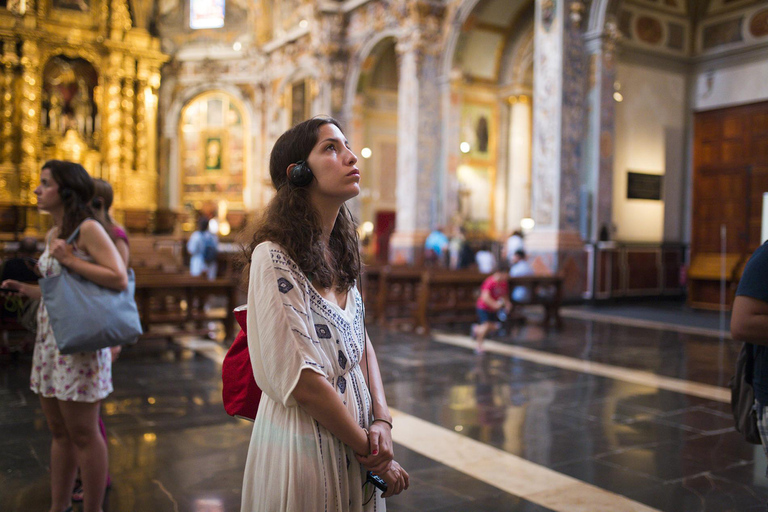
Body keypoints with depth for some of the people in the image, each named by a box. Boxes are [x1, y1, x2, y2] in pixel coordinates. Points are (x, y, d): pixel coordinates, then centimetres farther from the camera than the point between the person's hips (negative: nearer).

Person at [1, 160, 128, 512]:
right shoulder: (52, 234, 13)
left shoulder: (89, 229, -12)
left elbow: (119, 278, -22)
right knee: (59, 431, 17)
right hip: (49, 338, 9)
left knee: (82, 434, 1)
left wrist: (70, 260, -19)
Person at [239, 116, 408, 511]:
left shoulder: (339, 251, 5)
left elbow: (362, 342, 7)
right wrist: (369, 449, -13)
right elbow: (300, 379, -22)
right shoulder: (274, 257, -19)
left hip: (353, 431, 7)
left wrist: (381, 420, -7)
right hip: (306, 442, -7)